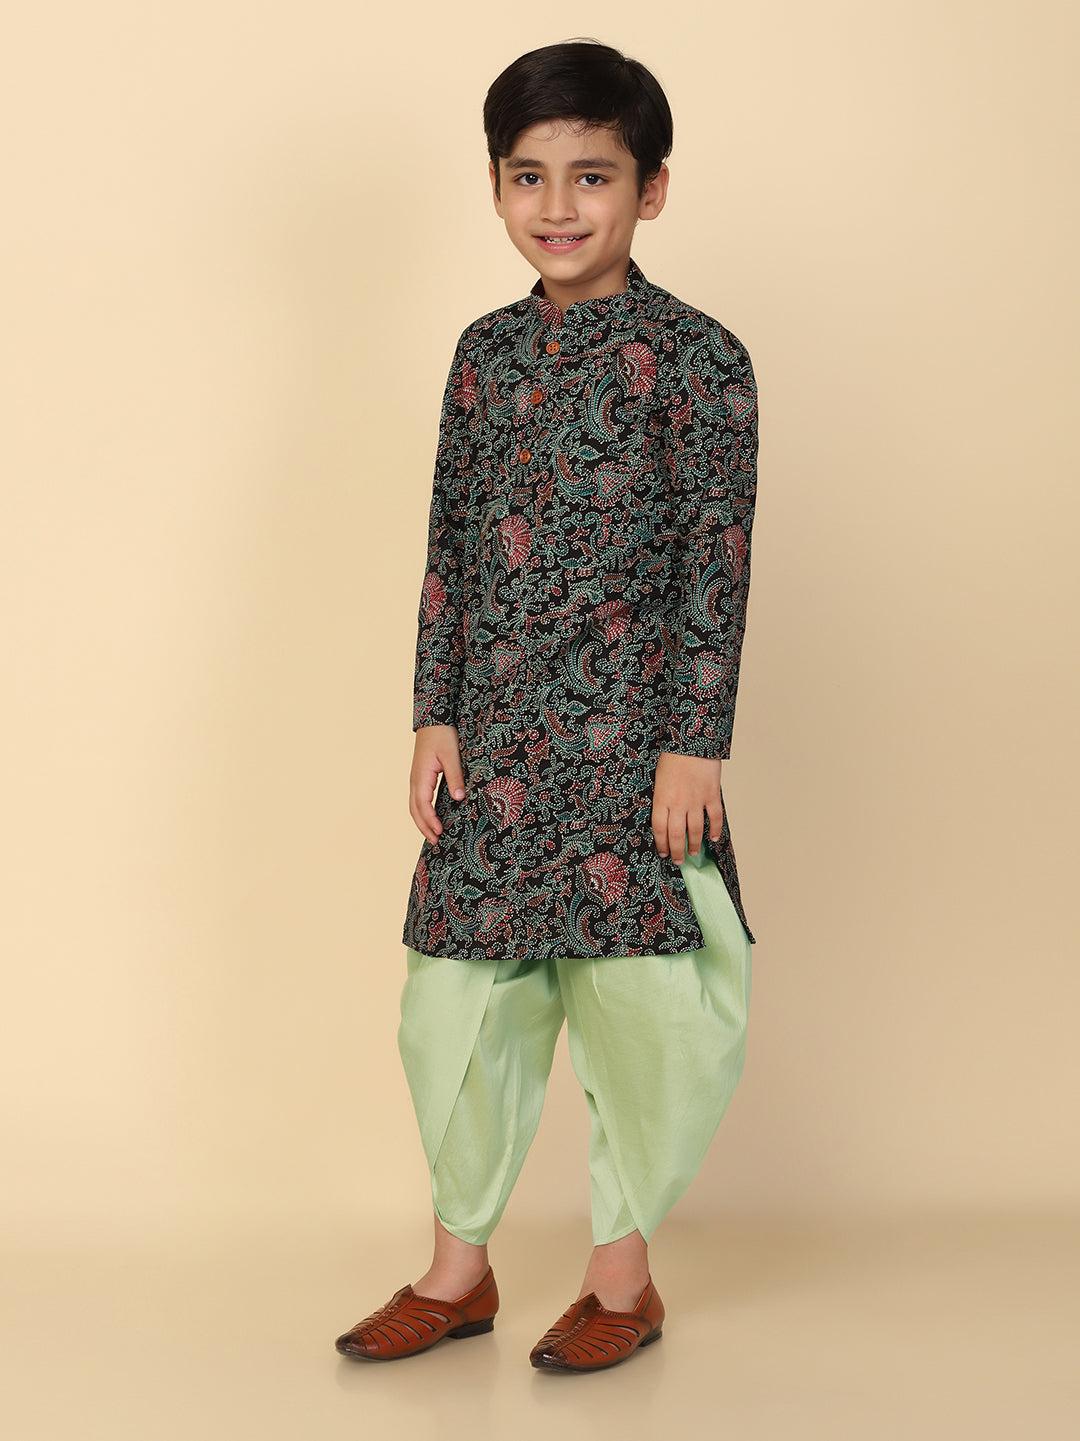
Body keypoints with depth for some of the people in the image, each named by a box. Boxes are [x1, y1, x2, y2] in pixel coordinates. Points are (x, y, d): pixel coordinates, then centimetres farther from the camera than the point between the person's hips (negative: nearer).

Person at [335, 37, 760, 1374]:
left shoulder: (695, 358, -6)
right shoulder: (487, 351, 9)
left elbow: (717, 565, -8)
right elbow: (450, 548, 10)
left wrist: (694, 741, -11)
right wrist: (434, 716, 5)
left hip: (629, 733, -5)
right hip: (493, 732, 5)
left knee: (637, 1001, 3)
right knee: (458, 990, 9)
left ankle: (623, 1271, 22)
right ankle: (457, 1267, 26)